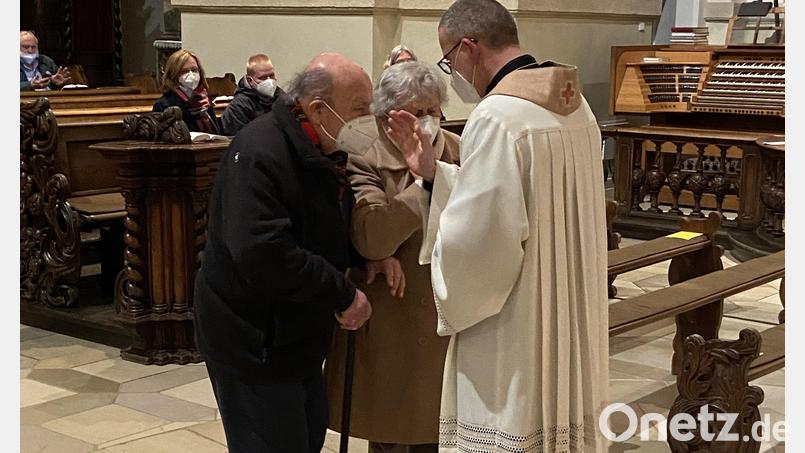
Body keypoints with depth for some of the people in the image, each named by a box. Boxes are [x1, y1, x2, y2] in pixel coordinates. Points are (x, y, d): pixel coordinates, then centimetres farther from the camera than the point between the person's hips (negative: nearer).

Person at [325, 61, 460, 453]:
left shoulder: (458, 151, 5)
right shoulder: (365, 162, -9)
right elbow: (371, 238, -25)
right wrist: (426, 180, -23)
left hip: (449, 319, 4)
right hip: (392, 329, -4)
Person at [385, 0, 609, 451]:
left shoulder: (497, 118, -21)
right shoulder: (572, 104, 7)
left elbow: (478, 236, -22)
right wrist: (434, 173, 9)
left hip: (517, 334, -9)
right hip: (568, 320, 9)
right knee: (558, 413, 18)